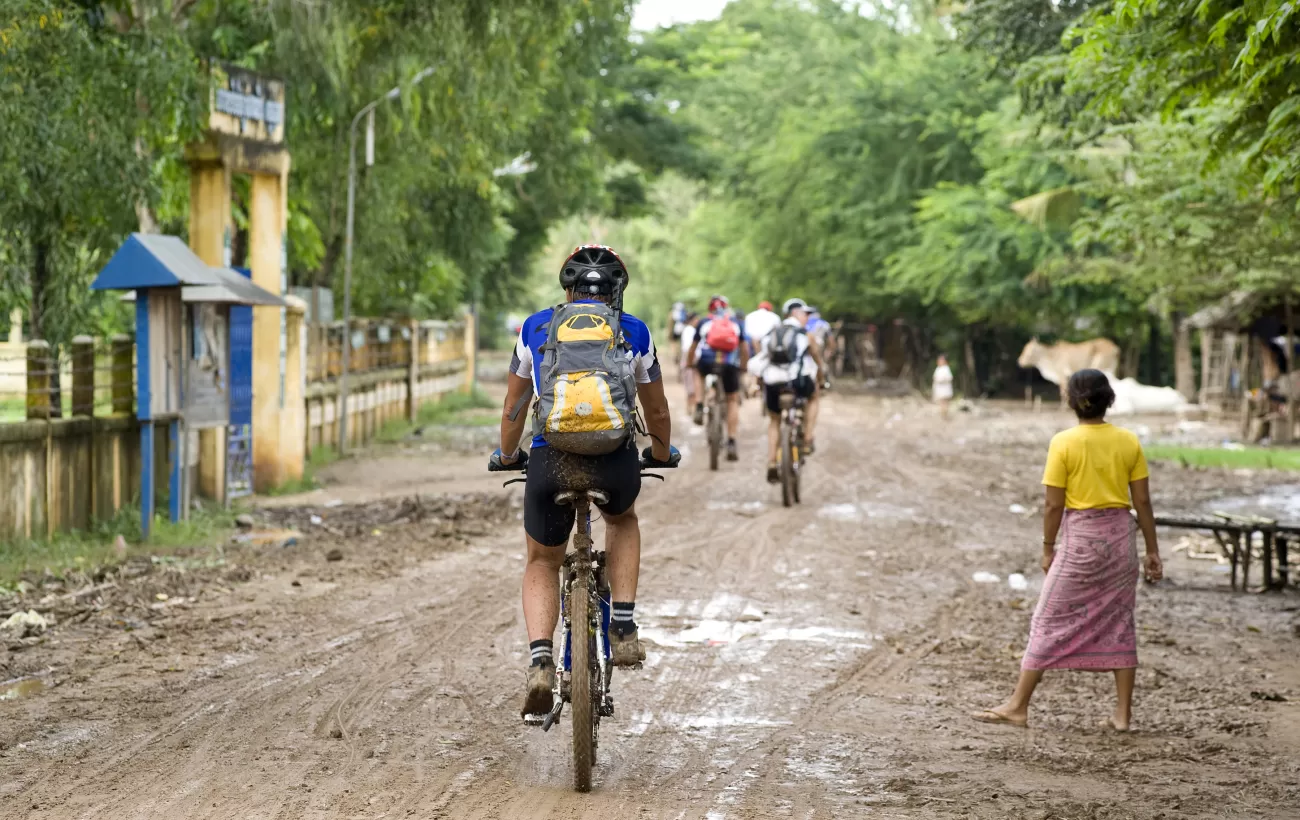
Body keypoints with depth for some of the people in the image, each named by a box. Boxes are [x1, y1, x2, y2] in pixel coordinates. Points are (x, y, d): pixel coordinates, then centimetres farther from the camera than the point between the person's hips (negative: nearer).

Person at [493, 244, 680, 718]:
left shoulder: (536, 327, 19)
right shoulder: (634, 332, 18)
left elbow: (513, 407, 28)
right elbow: (657, 411, 28)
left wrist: (507, 456, 45)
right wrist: (663, 455, 47)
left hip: (551, 461, 0)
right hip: (616, 462, 0)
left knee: (542, 563, 21)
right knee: (622, 520, 35)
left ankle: (540, 661, -3)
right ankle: (624, 628, 19)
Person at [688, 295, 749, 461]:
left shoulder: (704, 322, 19)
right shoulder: (736, 323, 19)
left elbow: (693, 347, 26)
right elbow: (745, 349, 19)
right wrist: (744, 366, 36)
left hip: (706, 362, 0)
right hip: (730, 365, 0)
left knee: (698, 374, 36)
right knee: (733, 400, 14)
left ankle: (699, 407, 15)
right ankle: (731, 443, 5)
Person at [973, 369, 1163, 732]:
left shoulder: (1064, 443, -11)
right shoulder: (1128, 441, 0)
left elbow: (1054, 504, -10)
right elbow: (1142, 501, 2)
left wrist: (1048, 547, 2)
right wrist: (1152, 550, 9)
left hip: (1080, 538, -4)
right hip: (1120, 534, 4)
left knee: (1050, 621, 3)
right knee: (1119, 622, 11)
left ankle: (1018, 706, 7)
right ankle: (1122, 712, 11)